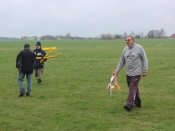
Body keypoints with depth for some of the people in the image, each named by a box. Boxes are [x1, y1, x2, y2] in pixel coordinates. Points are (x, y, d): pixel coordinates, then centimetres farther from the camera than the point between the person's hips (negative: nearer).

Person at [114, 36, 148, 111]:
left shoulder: (139, 48, -6)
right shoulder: (125, 49, 8)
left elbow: (144, 59, -3)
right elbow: (121, 61, 15)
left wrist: (145, 71, -6)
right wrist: (117, 70, 12)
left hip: (136, 73, -6)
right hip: (128, 73, 6)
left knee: (132, 88, -13)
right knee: (134, 88, 12)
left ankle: (129, 104, -18)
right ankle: (137, 103, 23)